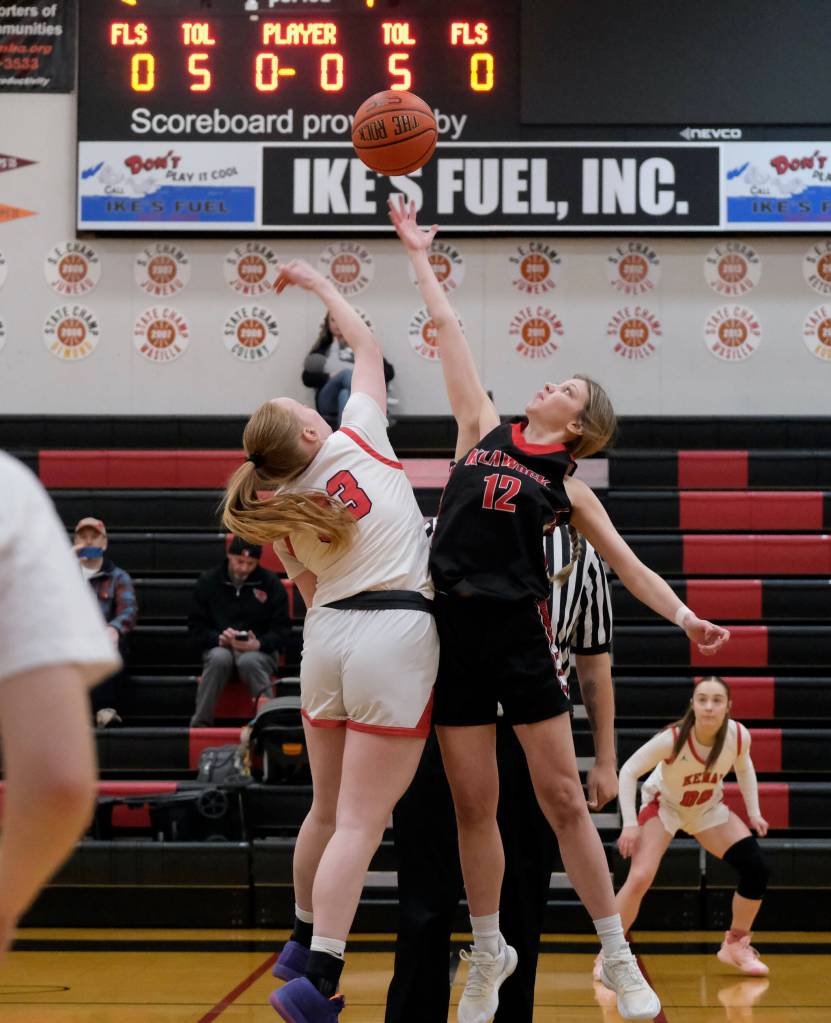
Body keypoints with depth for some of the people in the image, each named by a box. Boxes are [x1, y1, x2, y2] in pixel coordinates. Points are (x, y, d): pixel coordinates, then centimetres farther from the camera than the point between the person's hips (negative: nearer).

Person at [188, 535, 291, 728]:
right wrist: (218, 638, -16)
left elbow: (282, 629, 1)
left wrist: (258, 644, -19)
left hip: (260, 650, -1)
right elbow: (196, 625, 5)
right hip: (219, 647, 1)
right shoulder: (208, 581, 3)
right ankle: (200, 724, -29)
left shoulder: (271, 584, 0)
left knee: (249, 661, -37)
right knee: (219, 658, -35)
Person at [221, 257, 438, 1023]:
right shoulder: (357, 440, -2)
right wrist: (318, 282, 22)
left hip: (327, 642, 5)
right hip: (394, 638, -5)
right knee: (360, 823, -7)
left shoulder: (281, 515, 8)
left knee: (329, 811, 21)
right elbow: (366, 344, 10)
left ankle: (303, 944, 35)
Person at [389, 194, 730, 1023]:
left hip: (520, 637, -2)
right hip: (455, 635, 2)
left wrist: (685, 617, -10)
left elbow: (629, 566, 3)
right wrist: (420, 258, 18)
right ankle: (488, 955, 20)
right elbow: (447, 330, 14)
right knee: (473, 806, 6)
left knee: (563, 800, 0)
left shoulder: (567, 490, 5)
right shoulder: (483, 429, 10)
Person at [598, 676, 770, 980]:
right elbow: (628, 771, -25)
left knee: (756, 869, -9)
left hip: (708, 809, 4)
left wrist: (753, 811, -3)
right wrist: (630, 824, -30)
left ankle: (736, 946, 12)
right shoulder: (672, 739, -34)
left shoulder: (739, 736, -22)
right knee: (639, 879, -23)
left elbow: (743, 767, 2)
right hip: (663, 805, -4)